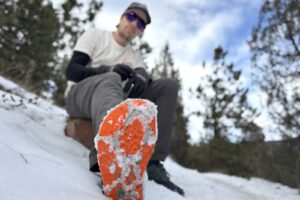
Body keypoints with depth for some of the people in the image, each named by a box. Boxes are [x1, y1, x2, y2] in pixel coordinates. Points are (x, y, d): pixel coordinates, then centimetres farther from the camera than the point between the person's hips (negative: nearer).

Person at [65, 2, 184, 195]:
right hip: (79, 96, -4)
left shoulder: (135, 56, 21)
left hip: (114, 100, 5)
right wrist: (109, 70, -22)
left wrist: (141, 80, -27)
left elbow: (144, 75, -1)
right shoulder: (95, 35, 8)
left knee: (169, 85, -10)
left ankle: (151, 161, -27)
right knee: (111, 80, -39)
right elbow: (72, 71, -5)